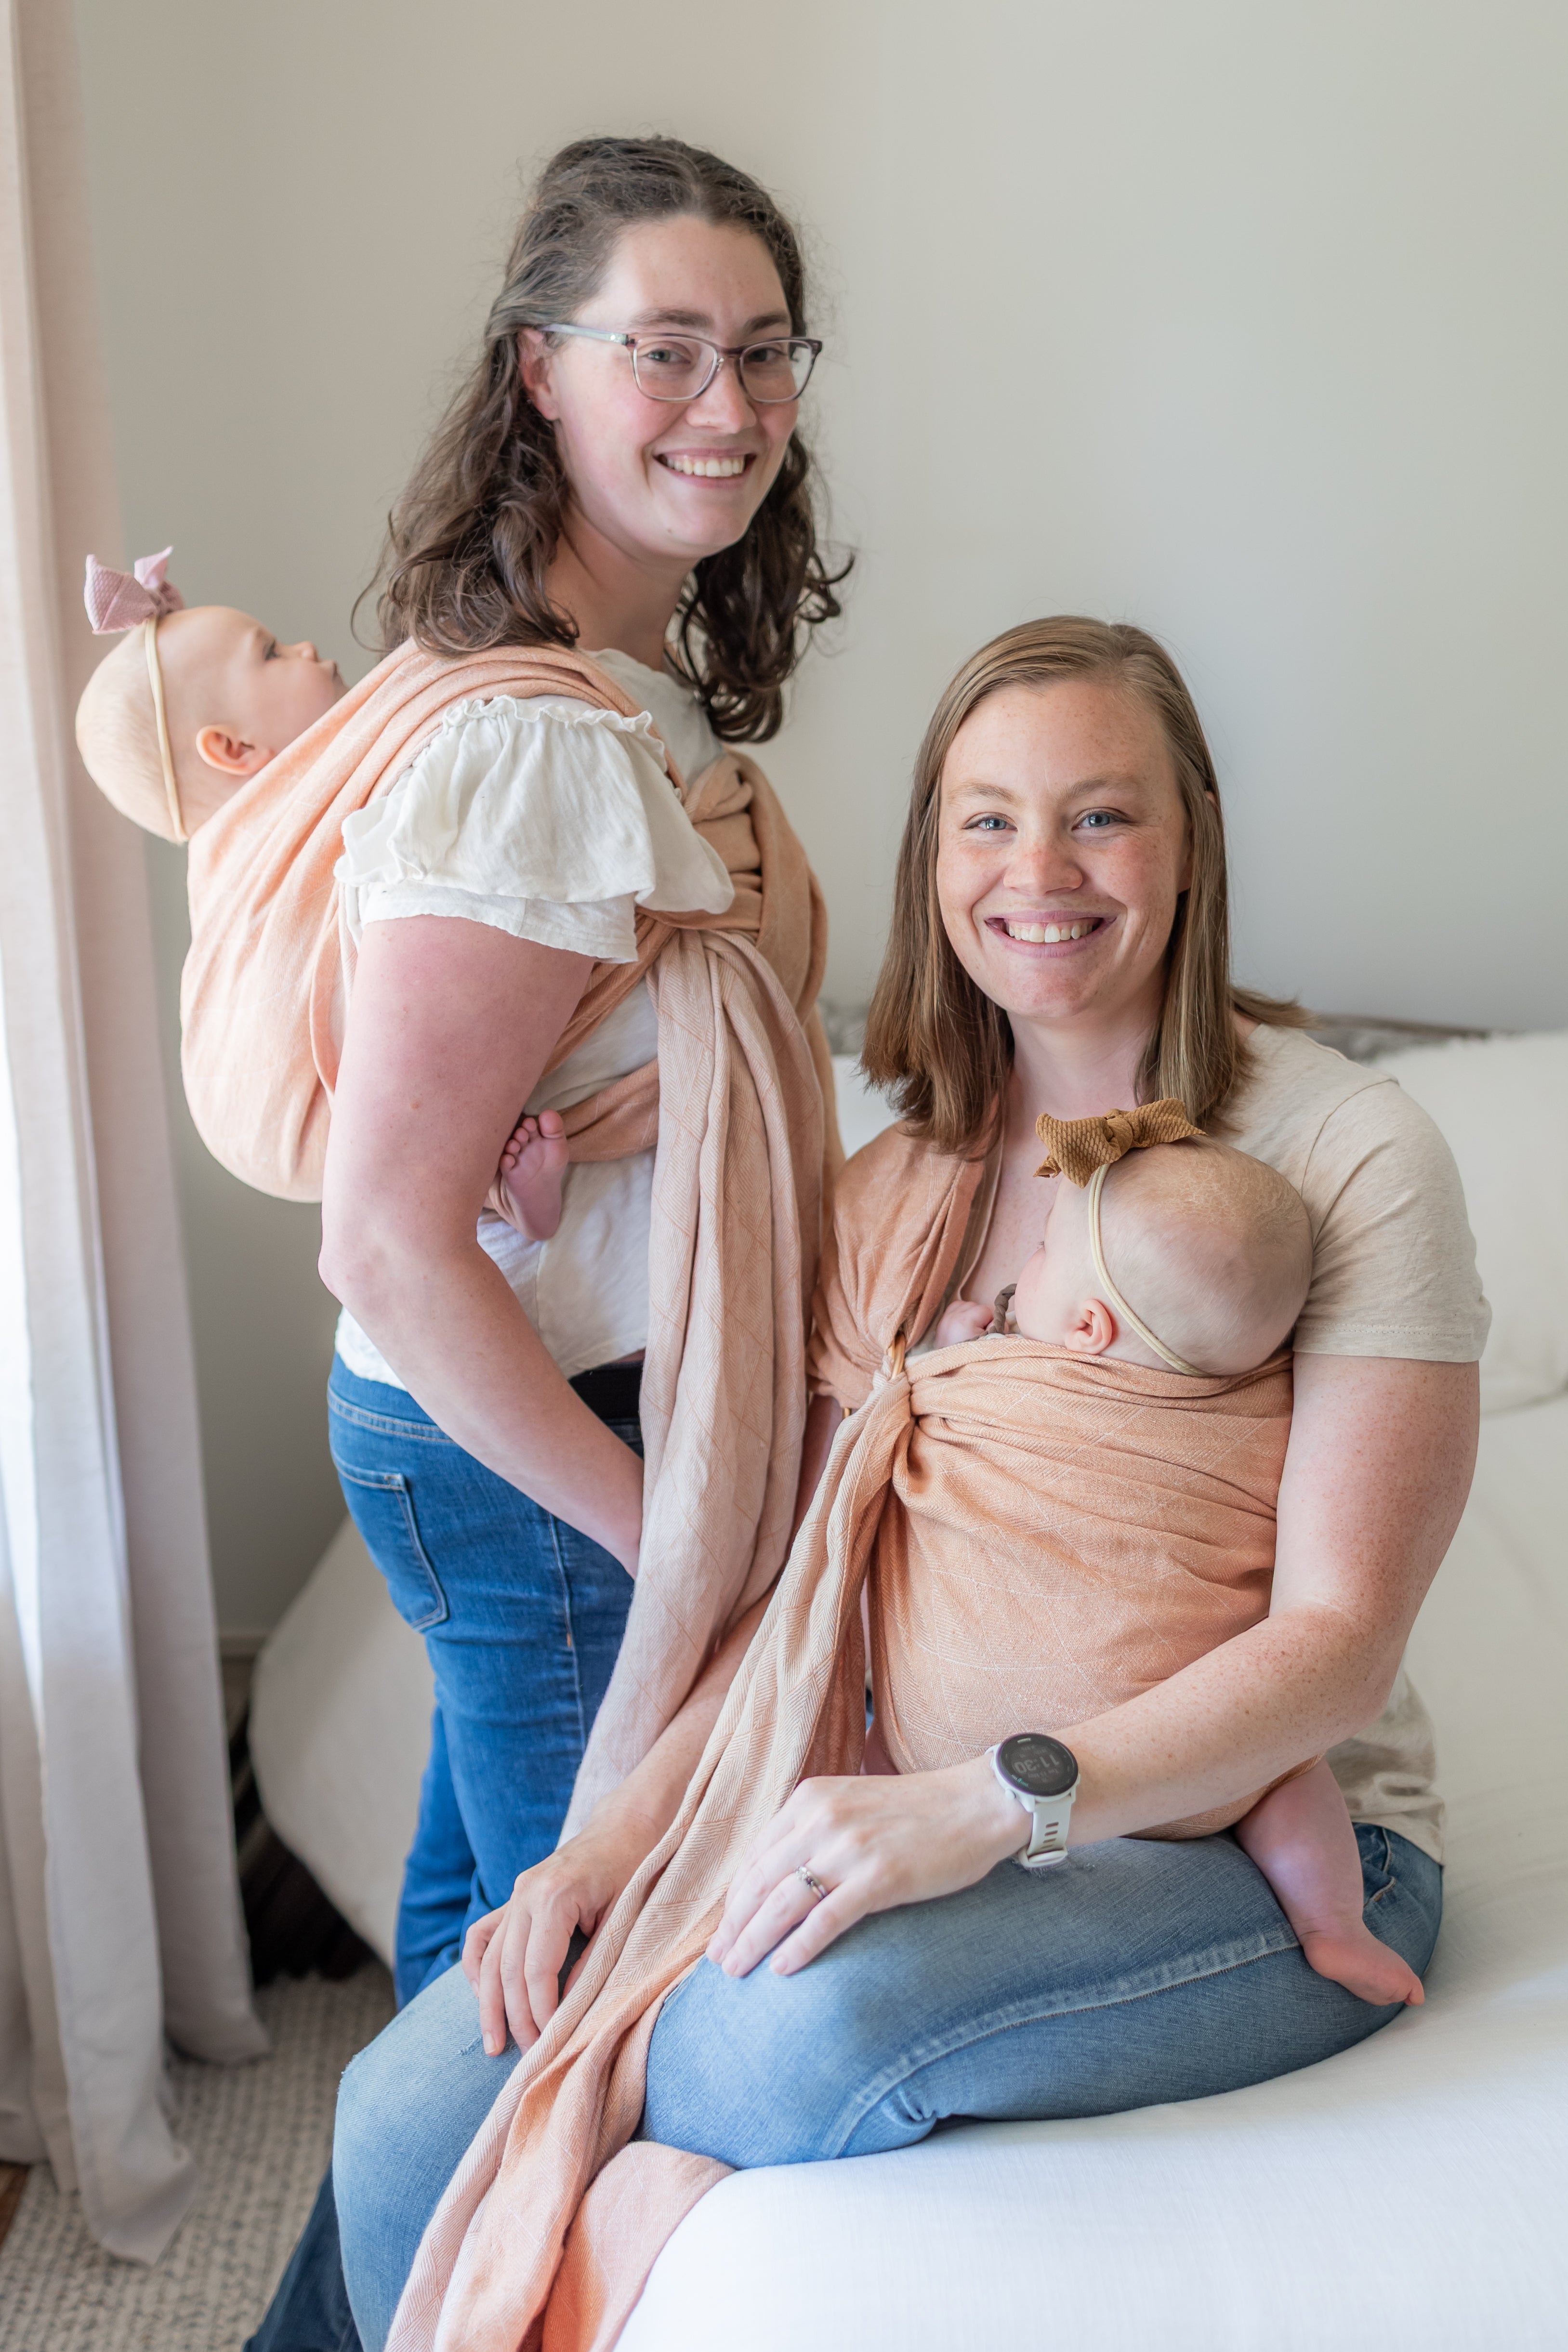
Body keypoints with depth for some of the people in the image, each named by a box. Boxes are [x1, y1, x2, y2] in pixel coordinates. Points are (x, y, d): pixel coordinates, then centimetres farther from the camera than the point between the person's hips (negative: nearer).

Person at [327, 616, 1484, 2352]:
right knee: (411, 2112, -14)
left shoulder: (1350, 1157, -10)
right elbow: (813, 1600, 7)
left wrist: (988, 1806, -28)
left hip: (1268, 1838, -4)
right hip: (933, 1816, 4)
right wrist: (610, 1844, -7)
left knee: (807, 2028, -33)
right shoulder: (899, 1190, 8)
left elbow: (1337, 1641, -14)